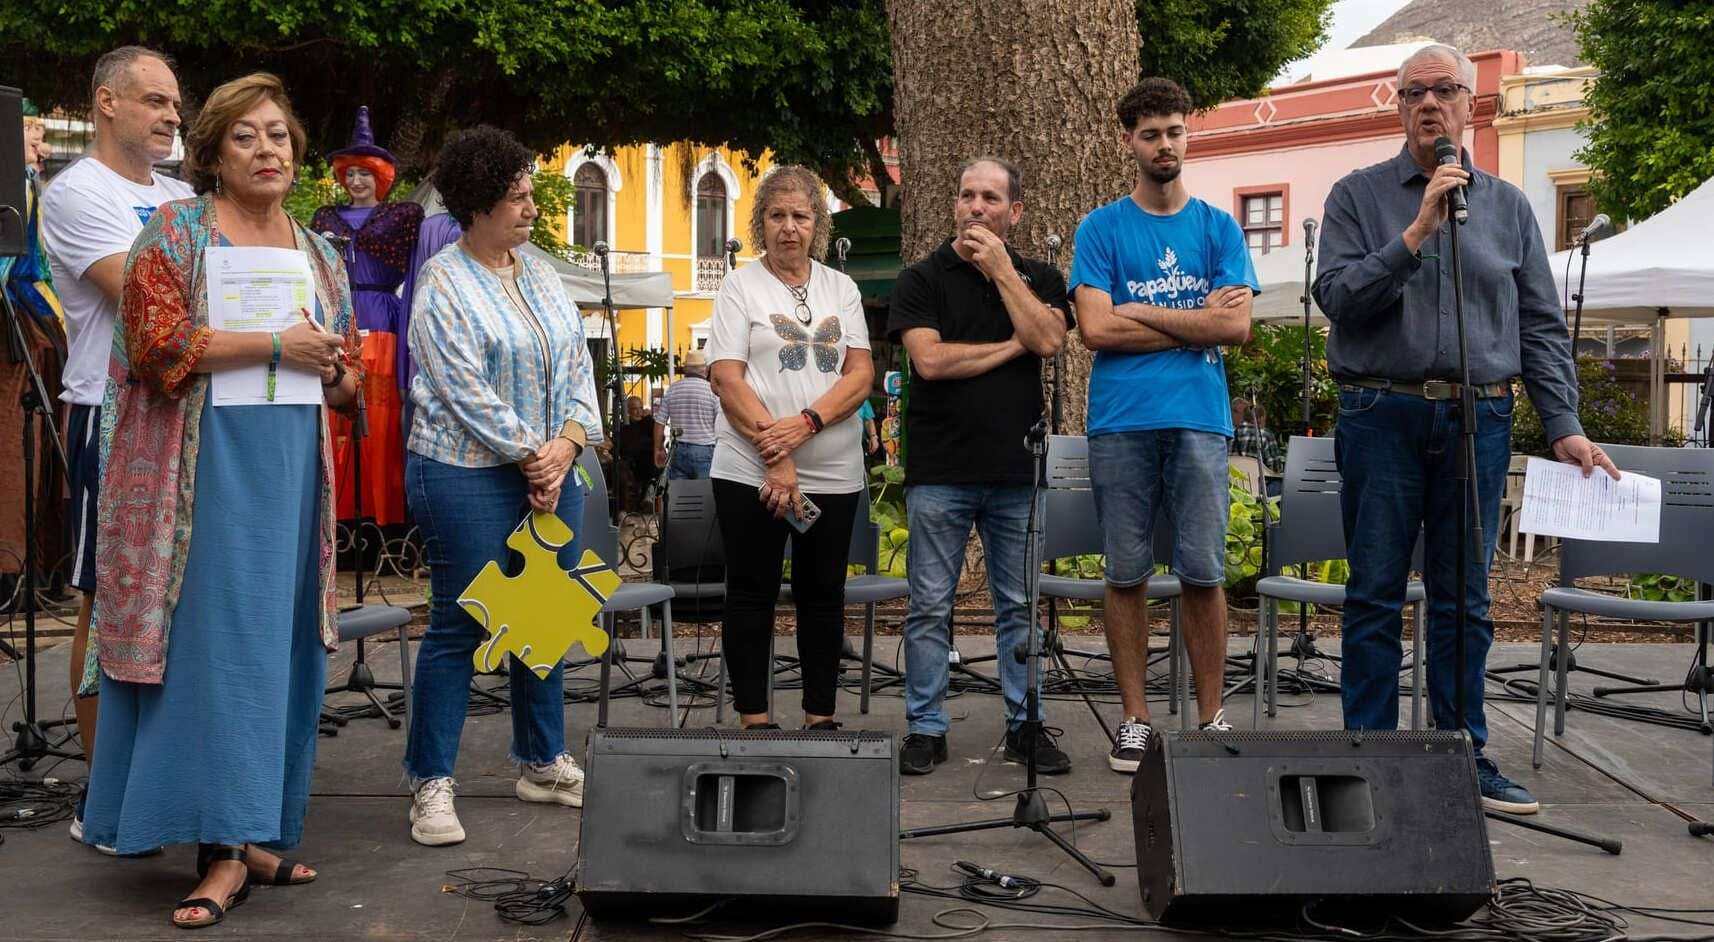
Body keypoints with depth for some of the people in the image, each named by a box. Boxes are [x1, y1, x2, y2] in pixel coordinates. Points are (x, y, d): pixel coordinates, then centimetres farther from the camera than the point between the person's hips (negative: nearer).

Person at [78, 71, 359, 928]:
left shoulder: (318, 254, 17)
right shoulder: (175, 231, 1)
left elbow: (347, 374, 22)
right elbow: (157, 343, -11)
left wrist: (335, 368, -1)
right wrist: (275, 347, -15)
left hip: (293, 467, 6)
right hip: (206, 467, -5)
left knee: (278, 645, 6)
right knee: (214, 642, -8)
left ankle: (250, 829, 15)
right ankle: (223, 848, -6)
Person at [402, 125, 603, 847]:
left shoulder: (540, 273, 13)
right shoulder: (442, 282, -8)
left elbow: (578, 364, 9)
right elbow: (465, 390, -15)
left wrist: (566, 444, -6)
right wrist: (530, 456, -13)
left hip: (552, 472, 7)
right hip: (471, 477, -7)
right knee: (458, 627, -3)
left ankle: (542, 764, 27)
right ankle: (431, 785, 7)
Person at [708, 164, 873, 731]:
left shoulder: (841, 289, 11)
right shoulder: (741, 286, 2)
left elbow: (861, 374, 2)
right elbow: (728, 379, -7)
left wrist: (806, 423, -15)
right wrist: (775, 456, -16)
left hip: (834, 472, 3)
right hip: (749, 471, -3)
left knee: (823, 594, 8)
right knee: (752, 593, 2)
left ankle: (820, 719, 18)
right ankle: (754, 721, 10)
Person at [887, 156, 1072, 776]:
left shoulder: (1039, 278, 10)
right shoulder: (922, 279, 4)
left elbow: (1048, 339, -10)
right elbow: (930, 359, -12)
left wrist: (1001, 269, -8)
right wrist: (1012, 346, -5)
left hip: (1017, 471, 2)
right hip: (940, 470, -2)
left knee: (1020, 607, 9)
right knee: (930, 608, 2)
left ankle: (1025, 725, 18)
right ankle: (926, 729, 11)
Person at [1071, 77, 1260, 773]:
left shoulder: (1219, 227, 12)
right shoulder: (1100, 229, 8)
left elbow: (1237, 326, -1)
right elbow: (1096, 329, -5)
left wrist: (1141, 312, -3)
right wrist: (1194, 321, -3)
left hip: (1199, 418, 1)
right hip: (1120, 421, 0)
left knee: (1203, 573, 0)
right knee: (1127, 574, 3)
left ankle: (1211, 716, 11)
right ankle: (1135, 718, 13)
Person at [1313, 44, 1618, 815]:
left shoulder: (1507, 206, 13)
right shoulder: (1358, 196, 4)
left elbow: (1541, 325, 10)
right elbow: (1336, 295, -9)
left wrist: (1563, 426, 2)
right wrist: (1416, 232, -17)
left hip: (1477, 420, 3)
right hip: (1382, 418, -3)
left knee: (1464, 600, 8)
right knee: (1375, 599, 1)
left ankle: (1466, 757, 17)